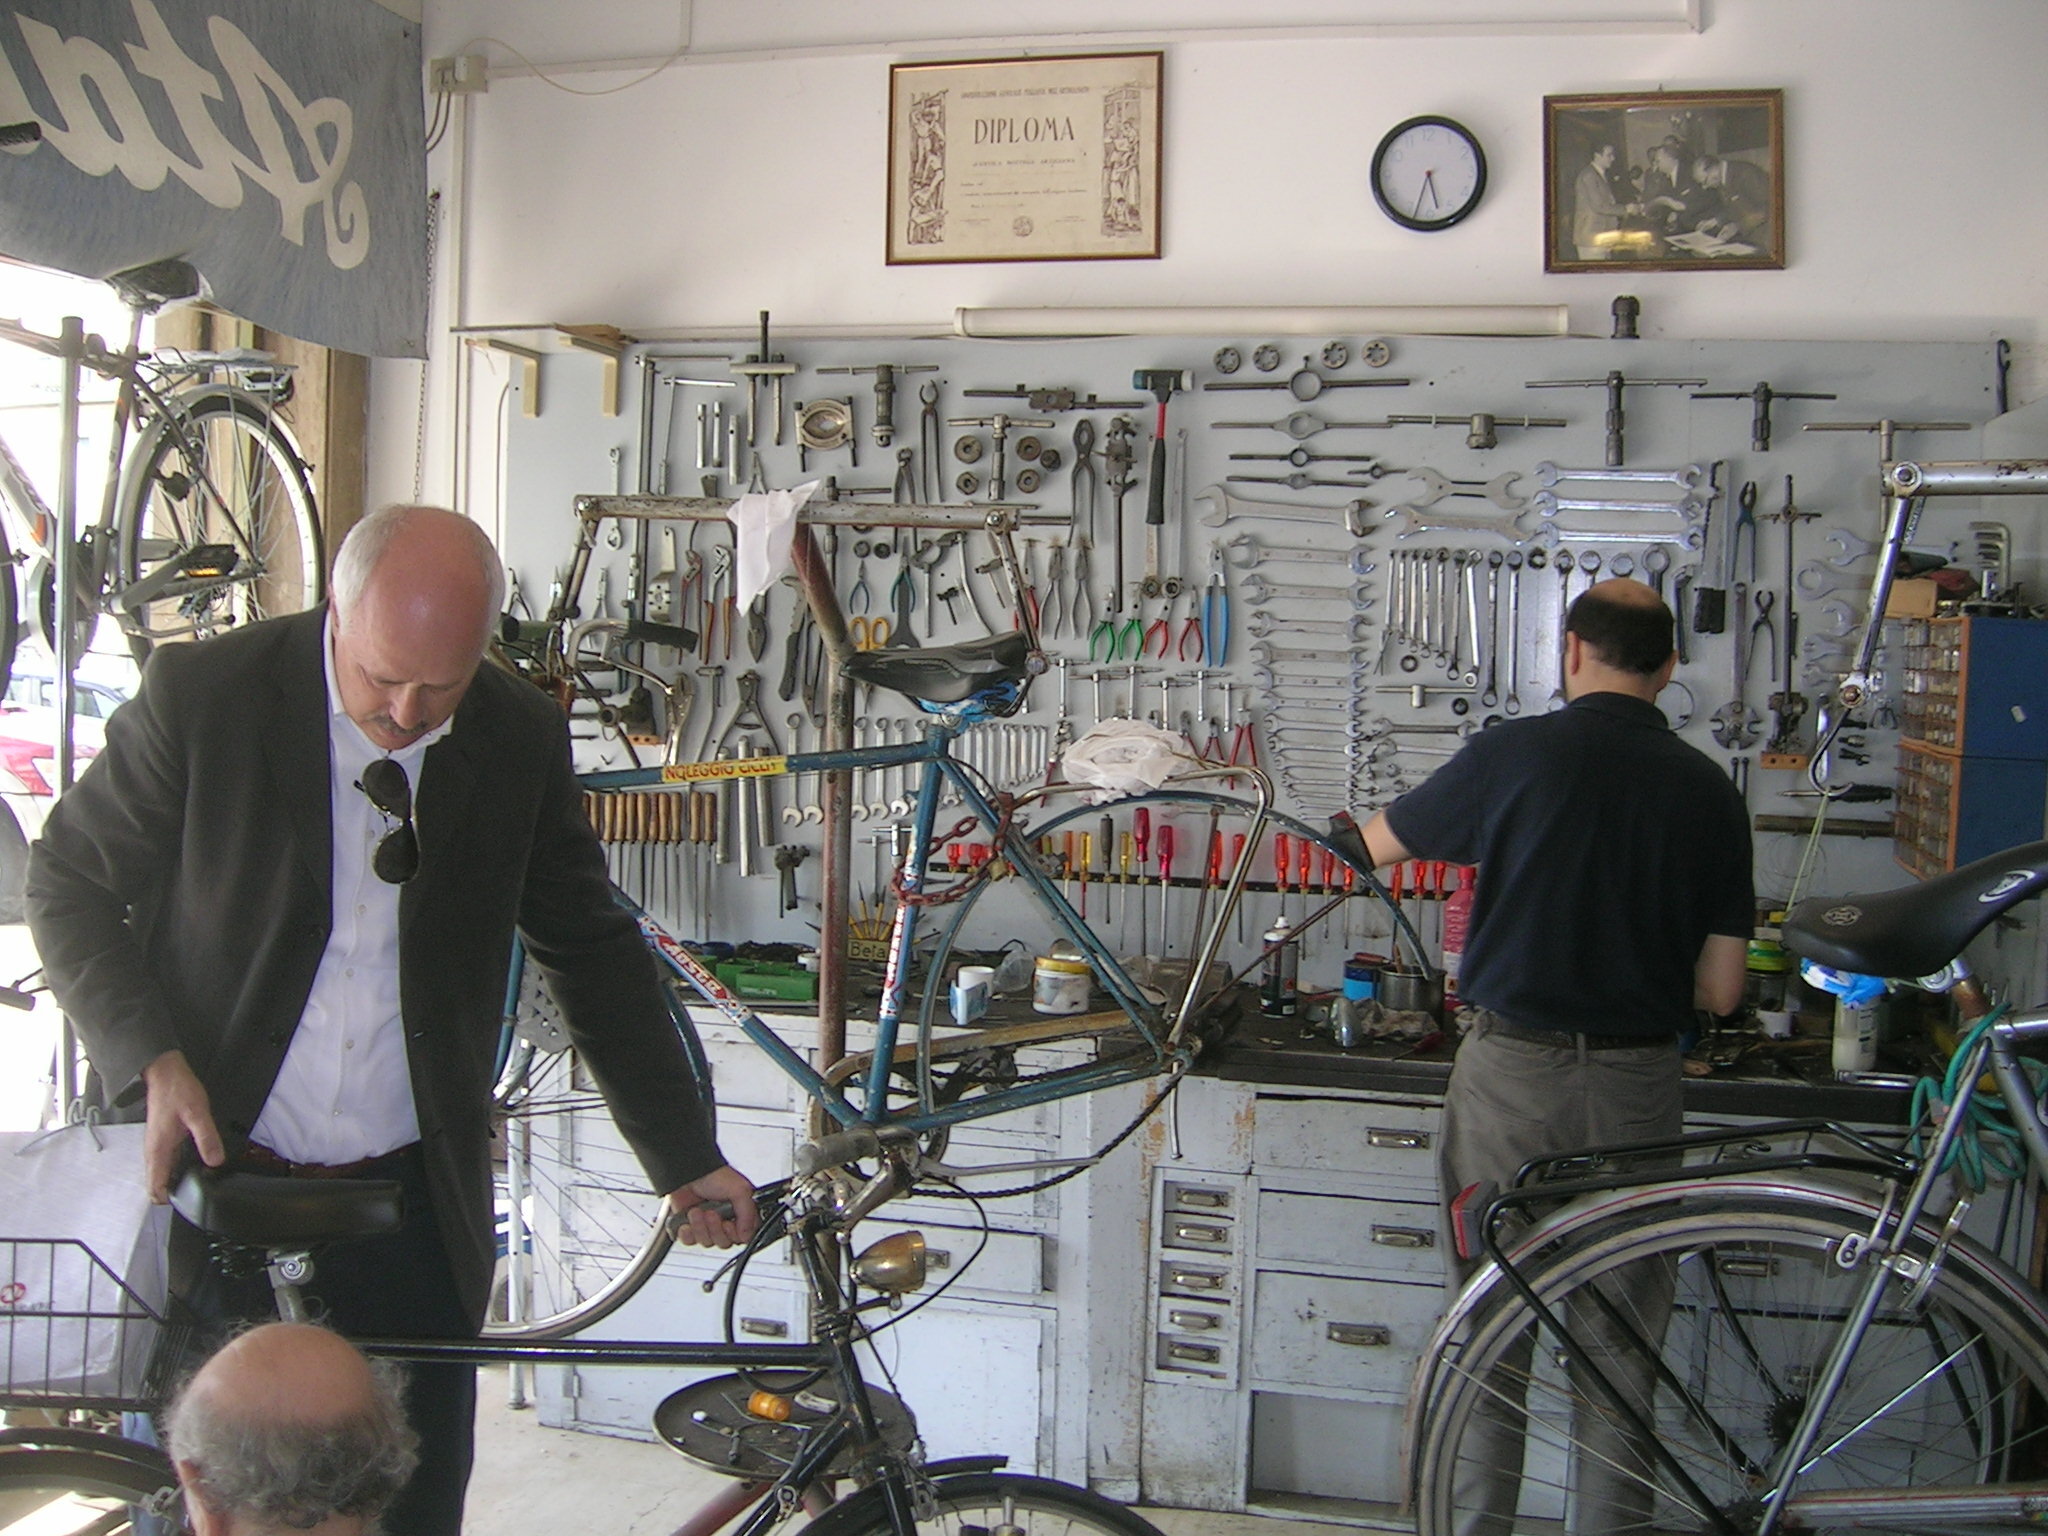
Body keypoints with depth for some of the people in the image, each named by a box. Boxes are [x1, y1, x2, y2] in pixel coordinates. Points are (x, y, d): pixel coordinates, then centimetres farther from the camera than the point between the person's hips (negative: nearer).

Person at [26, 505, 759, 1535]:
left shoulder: (522, 737, -3)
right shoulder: (203, 691, -10)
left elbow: (591, 951, 7)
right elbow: (71, 882, 1)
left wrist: (685, 1158, 8)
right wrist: (154, 1061, -14)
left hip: (413, 1217, 2)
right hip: (218, 1185, -1)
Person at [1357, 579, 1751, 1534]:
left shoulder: (1513, 754, -7)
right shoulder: (1709, 790, 0)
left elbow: (1379, 845, 7)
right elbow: (1720, 991, 0)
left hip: (1511, 1069, -2)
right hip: (1637, 1089, 2)